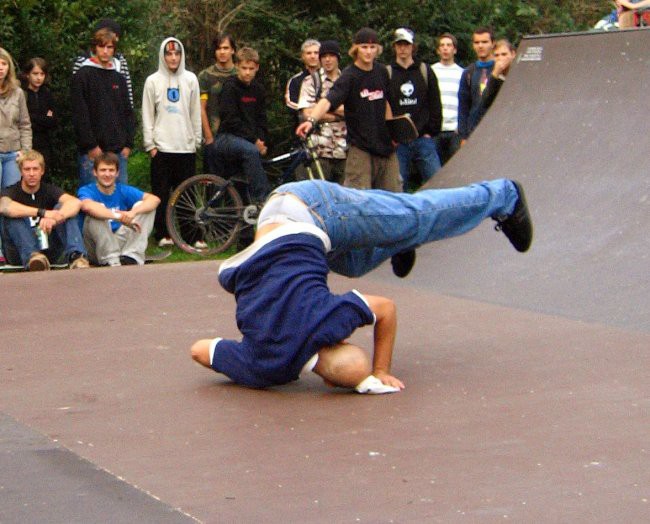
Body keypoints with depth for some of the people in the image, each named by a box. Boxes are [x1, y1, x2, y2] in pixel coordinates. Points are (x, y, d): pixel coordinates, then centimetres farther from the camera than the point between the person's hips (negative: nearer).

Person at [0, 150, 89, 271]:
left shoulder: (49, 190, 4)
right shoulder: (12, 192, -2)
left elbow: (75, 202, -18)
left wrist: (54, 219, -38)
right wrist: (42, 213, -38)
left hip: (47, 249, 2)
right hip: (20, 255, -2)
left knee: (62, 207, -16)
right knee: (14, 215, -24)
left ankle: (75, 256, -39)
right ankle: (31, 257, -47)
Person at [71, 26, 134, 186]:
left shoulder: (119, 78, 17)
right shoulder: (83, 76, -1)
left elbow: (128, 113, 17)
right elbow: (79, 115, -7)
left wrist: (128, 144, 6)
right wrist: (91, 146, -12)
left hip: (118, 151, 5)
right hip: (92, 152, -5)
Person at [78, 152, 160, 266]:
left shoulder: (123, 190, 3)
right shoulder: (86, 191, -9)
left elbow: (154, 199, -11)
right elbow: (87, 206, -35)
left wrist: (133, 212, -31)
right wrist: (119, 217, -43)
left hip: (120, 242, 4)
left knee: (142, 206, -7)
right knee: (95, 215, -28)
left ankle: (130, 258, -22)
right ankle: (112, 262, -30)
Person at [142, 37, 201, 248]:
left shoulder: (190, 79, 7)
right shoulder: (153, 81, 4)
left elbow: (196, 113, 10)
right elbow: (147, 115, 4)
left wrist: (196, 141, 7)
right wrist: (150, 144, -1)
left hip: (186, 146, 1)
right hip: (161, 147, -1)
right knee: (161, 192, 0)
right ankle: (162, 234, 6)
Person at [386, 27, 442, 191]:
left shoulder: (425, 72, 11)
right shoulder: (387, 74, 6)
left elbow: (435, 105, 10)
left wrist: (431, 132, 1)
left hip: (423, 139, 1)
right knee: (399, 187, -1)